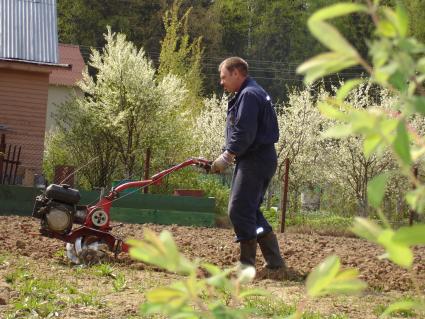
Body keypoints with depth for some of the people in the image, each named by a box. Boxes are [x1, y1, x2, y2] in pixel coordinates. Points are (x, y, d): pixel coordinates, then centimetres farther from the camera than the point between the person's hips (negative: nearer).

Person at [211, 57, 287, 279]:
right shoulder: (249, 93, 21)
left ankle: (247, 266, -4)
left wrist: (227, 156, -19)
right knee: (250, 212, 13)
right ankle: (275, 264, 13)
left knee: (240, 211, -9)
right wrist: (227, 157, 13)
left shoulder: (249, 95, -13)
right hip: (253, 161, 11)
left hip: (255, 162, -11)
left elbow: (244, 133, -22)